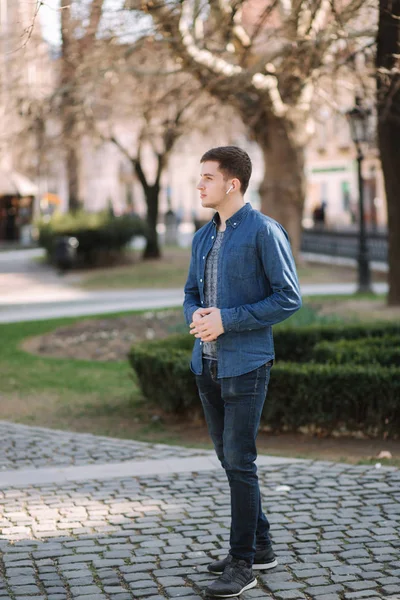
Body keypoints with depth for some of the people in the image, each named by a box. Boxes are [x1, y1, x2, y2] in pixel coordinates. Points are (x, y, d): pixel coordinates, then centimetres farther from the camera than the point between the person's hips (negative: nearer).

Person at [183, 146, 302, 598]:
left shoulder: (264, 232, -10)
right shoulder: (203, 237, 12)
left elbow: (289, 298, -13)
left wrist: (228, 320, -18)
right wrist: (195, 316, -5)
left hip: (245, 365, -8)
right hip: (206, 364, 8)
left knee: (239, 462, -6)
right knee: (228, 459, 14)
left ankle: (242, 563, 5)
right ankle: (260, 546, 27)